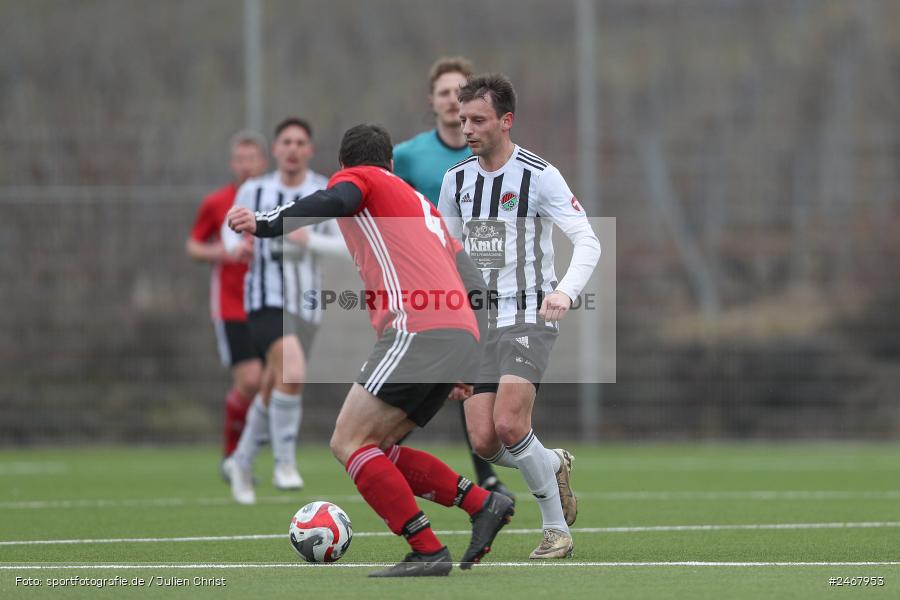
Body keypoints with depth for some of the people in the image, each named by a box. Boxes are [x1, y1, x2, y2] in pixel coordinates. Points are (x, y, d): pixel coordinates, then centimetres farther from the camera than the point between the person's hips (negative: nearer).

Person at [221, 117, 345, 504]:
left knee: (272, 392, 13)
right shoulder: (254, 191, 1)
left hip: (306, 305, 3)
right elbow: (232, 225, 17)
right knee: (293, 374, -26)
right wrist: (235, 245, -6)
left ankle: (242, 463, 34)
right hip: (266, 301, -3)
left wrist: (309, 241, -18)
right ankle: (285, 463, -14)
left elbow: (346, 244, -1)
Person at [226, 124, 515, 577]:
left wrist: (263, 224, -19)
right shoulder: (419, 204, 32)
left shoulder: (357, 178, 11)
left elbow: (335, 201, -14)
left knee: (348, 442, -8)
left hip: (418, 330, -8)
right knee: (375, 448, 15)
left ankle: (428, 552, -16)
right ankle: (482, 504, 7)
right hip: (462, 335, 8)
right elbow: (469, 275, 26)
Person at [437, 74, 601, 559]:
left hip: (529, 317, -5)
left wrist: (565, 290, -29)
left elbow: (587, 241, -11)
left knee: (509, 427, -23)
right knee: (484, 442, -7)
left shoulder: (540, 176, -8)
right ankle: (554, 466, 24)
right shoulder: (457, 179, 9)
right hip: (478, 320, 5)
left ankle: (557, 527, -6)